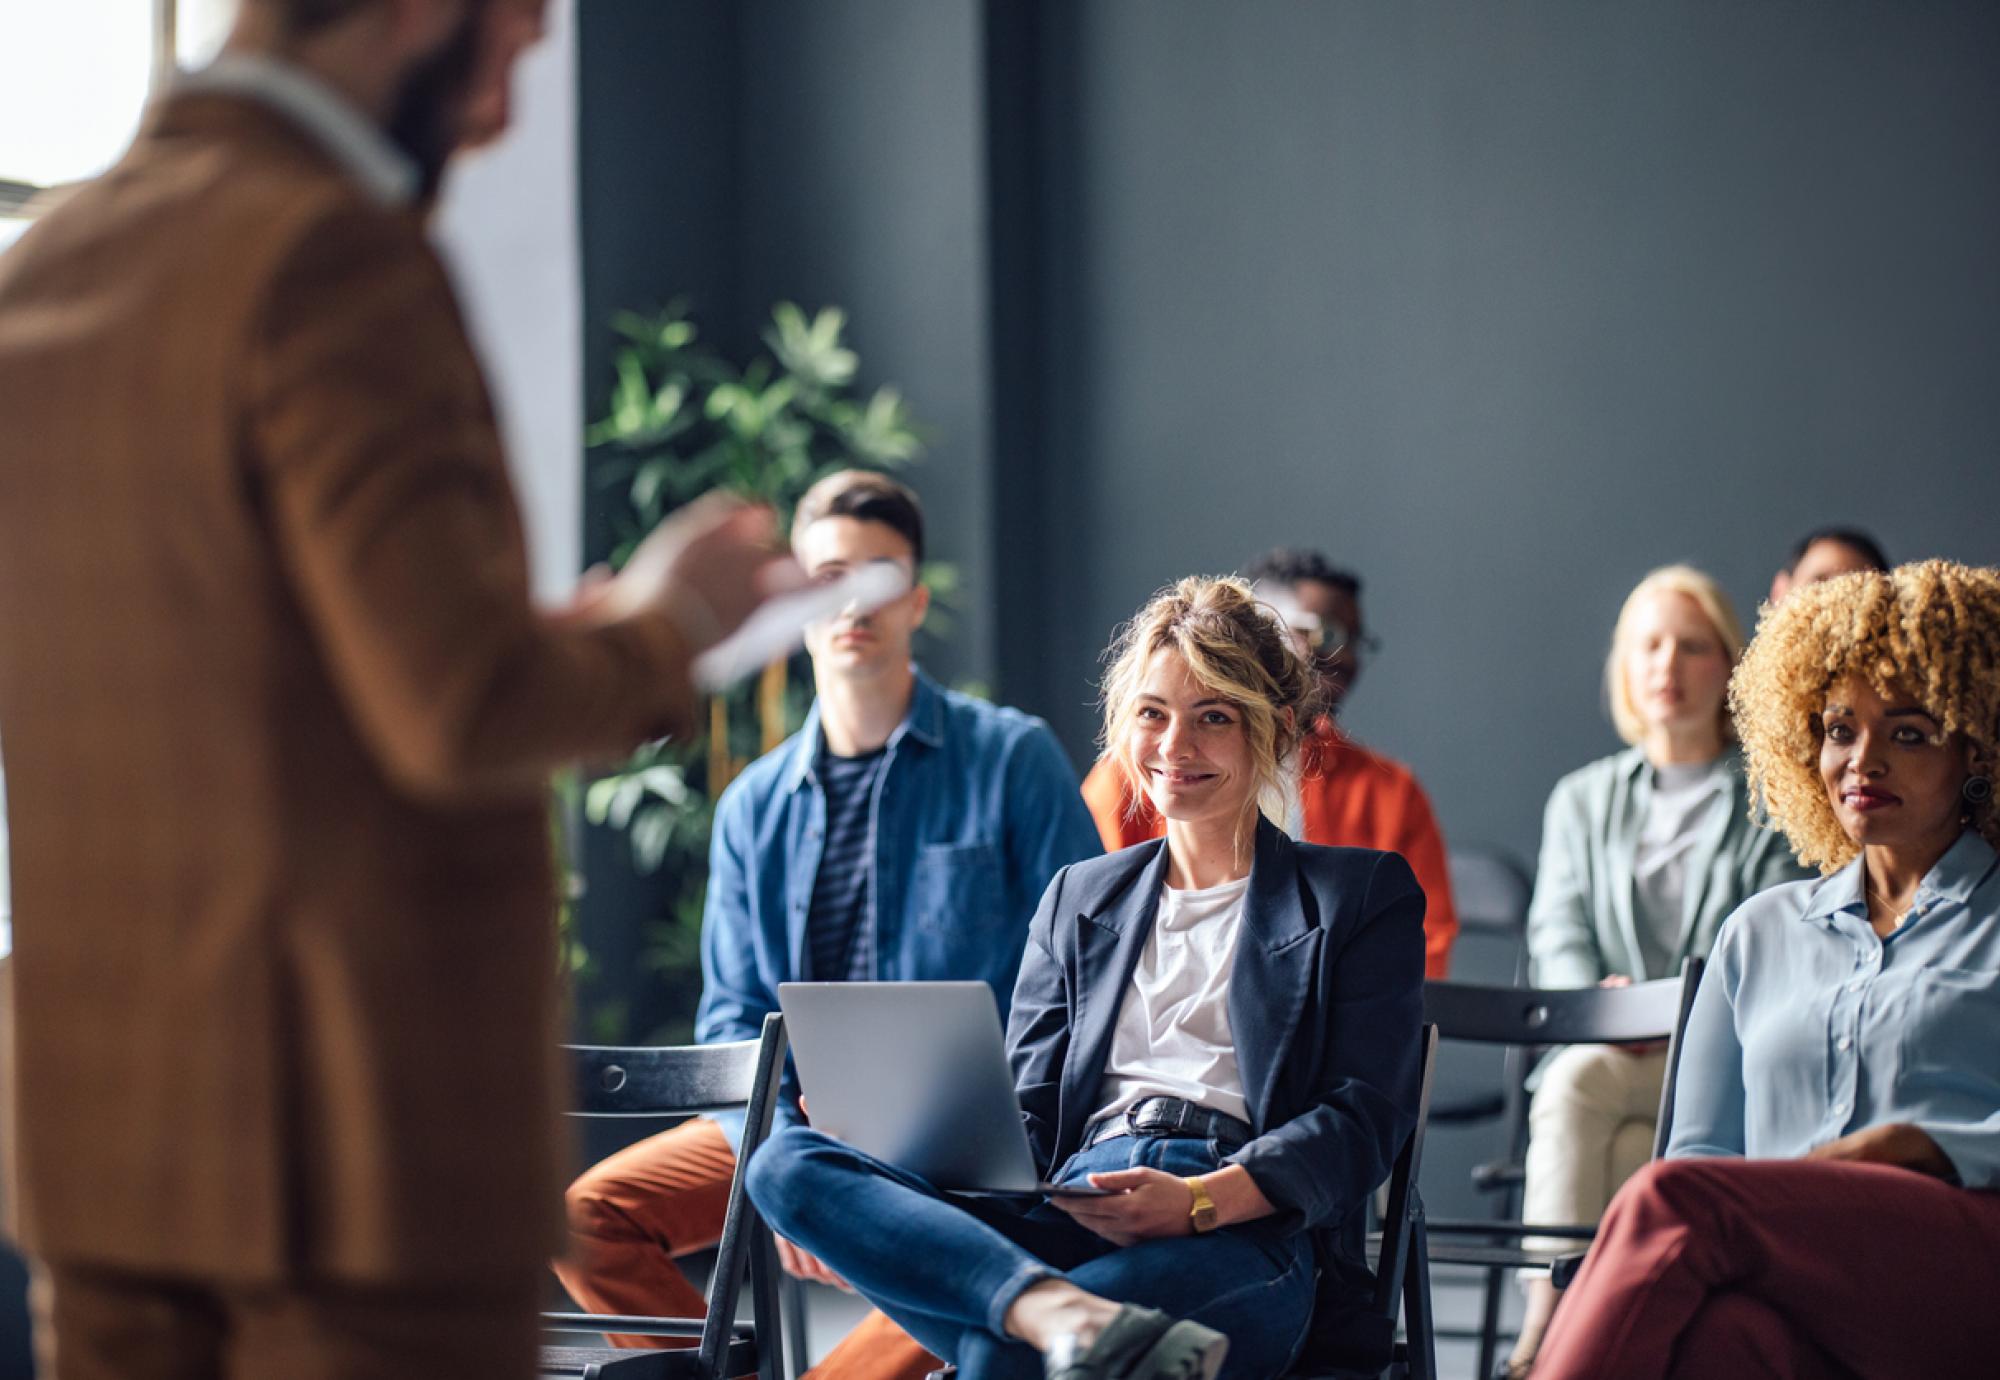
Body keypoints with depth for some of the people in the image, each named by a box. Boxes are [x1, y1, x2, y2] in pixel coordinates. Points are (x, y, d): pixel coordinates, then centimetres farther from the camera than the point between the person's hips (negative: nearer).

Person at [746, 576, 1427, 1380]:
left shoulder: (1365, 896, 16)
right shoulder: (1078, 900, 31)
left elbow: (1366, 1118, 3)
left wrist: (1201, 1200, -16)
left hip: (1242, 1234, -6)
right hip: (1068, 1217, 6)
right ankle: (1063, 1315, -48)